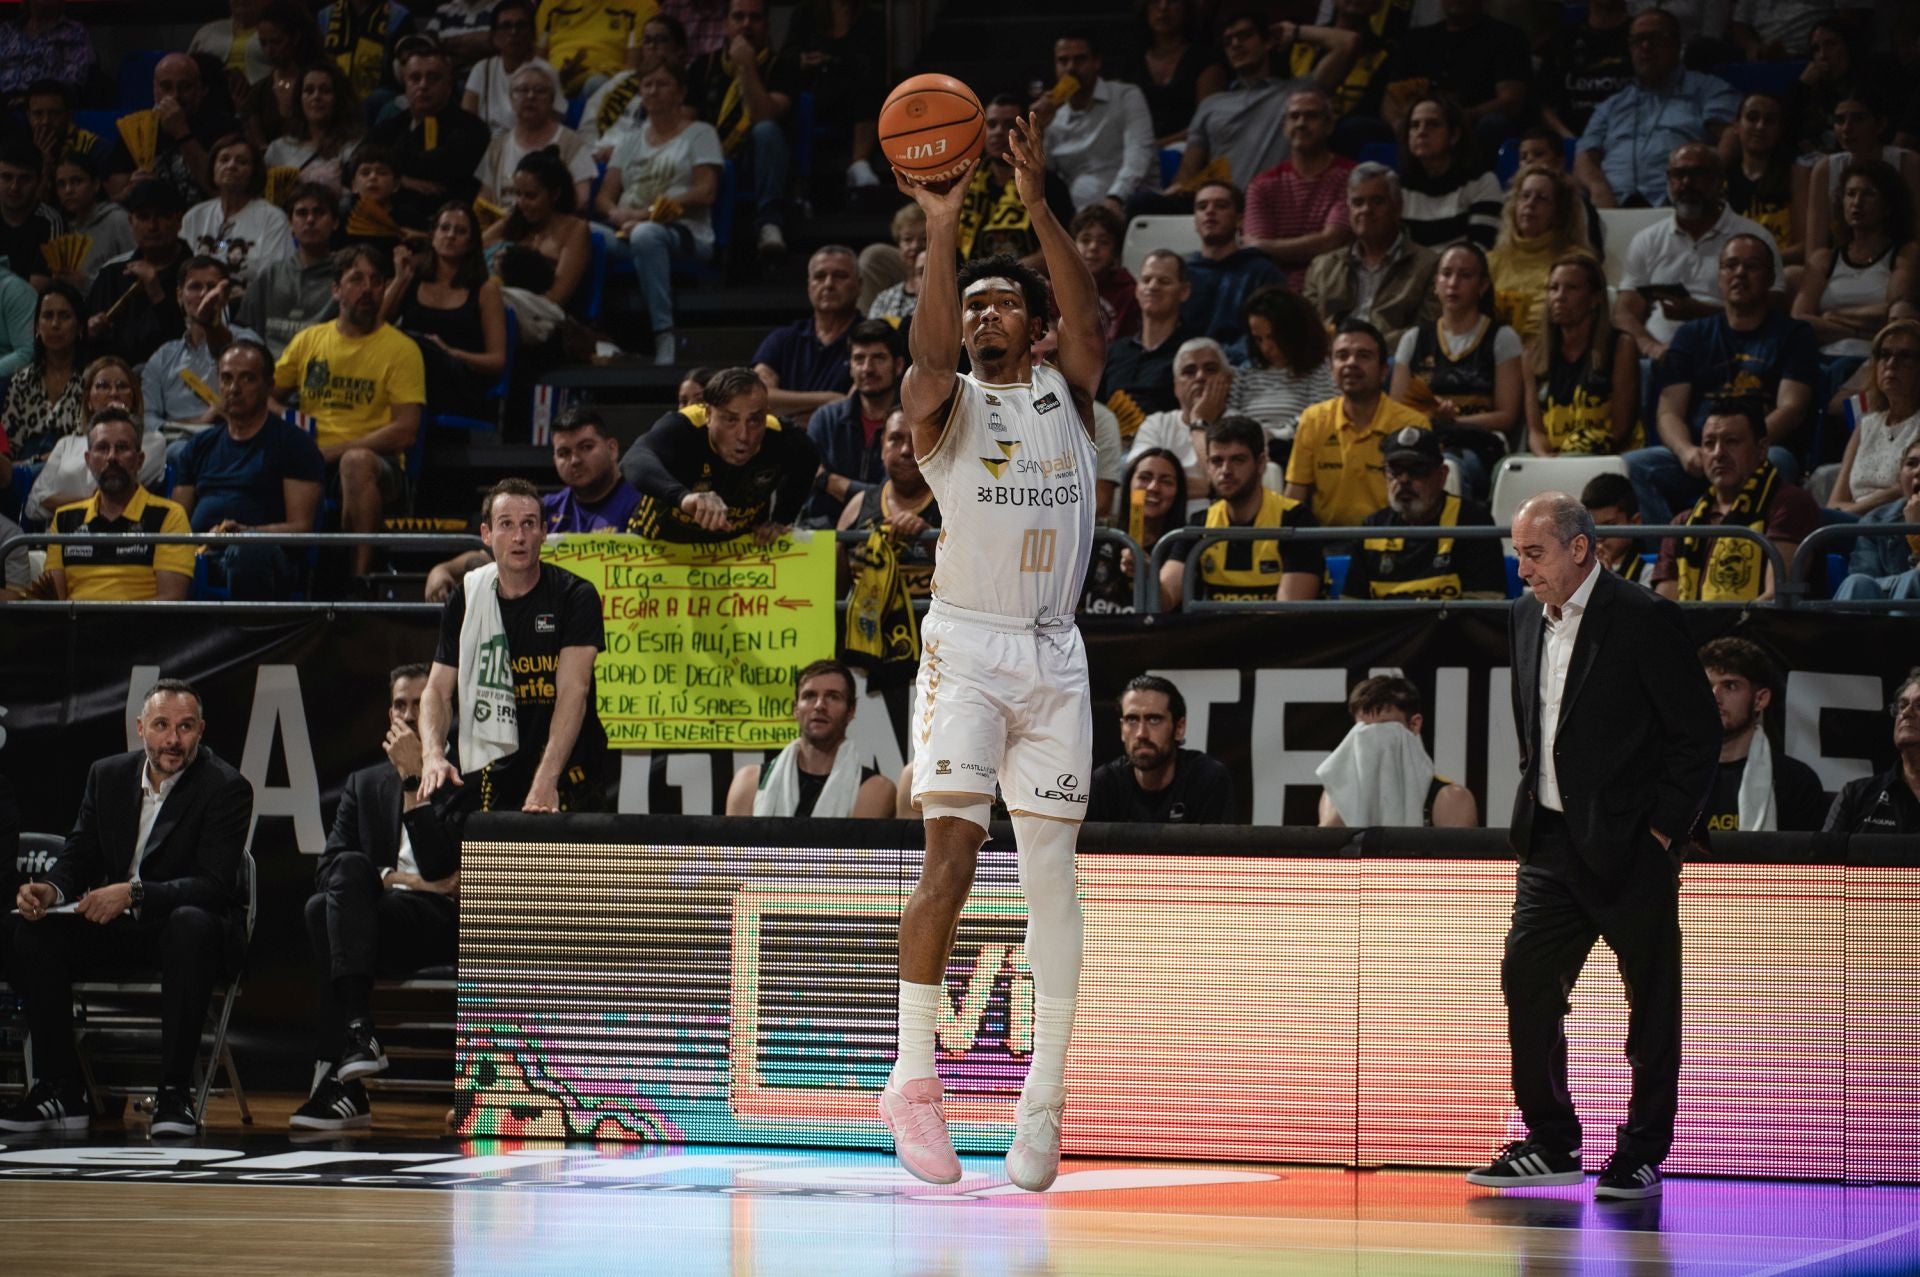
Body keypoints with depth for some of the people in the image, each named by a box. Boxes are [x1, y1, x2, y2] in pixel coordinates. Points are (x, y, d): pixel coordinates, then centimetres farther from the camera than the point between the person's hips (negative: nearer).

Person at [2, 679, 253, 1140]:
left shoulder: (226, 788, -12)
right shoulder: (108, 775, 5)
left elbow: (214, 885, -21)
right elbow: (78, 856, 7)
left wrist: (133, 893, -34)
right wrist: (51, 890, -18)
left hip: (190, 925, -5)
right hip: (117, 929, 5)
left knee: (191, 924, -40)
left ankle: (174, 1093, -34)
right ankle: (60, 1092, -16)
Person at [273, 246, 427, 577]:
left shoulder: (401, 349, 4)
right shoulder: (308, 340, 17)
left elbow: (404, 432, -5)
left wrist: (334, 452, -13)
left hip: (378, 465, -3)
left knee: (356, 462, -40)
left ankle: (360, 577, -41)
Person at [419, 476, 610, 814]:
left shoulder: (575, 596, -6)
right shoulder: (466, 599, 6)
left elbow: (573, 691, -16)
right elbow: (438, 689, 6)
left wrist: (546, 780, -28)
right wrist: (432, 754, -16)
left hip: (567, 781, -3)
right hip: (490, 780, 3)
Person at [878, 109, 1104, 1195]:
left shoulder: (1069, 393, 8)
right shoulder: (946, 403, 2)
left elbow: (1092, 322, -12)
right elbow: (930, 359, -22)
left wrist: (1039, 207, -23)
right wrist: (943, 230, -32)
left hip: (1054, 654, 3)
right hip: (966, 646, -3)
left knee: (1051, 870, 2)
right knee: (951, 858, -13)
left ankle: (1045, 1095, 5)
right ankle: (914, 1076, -7)